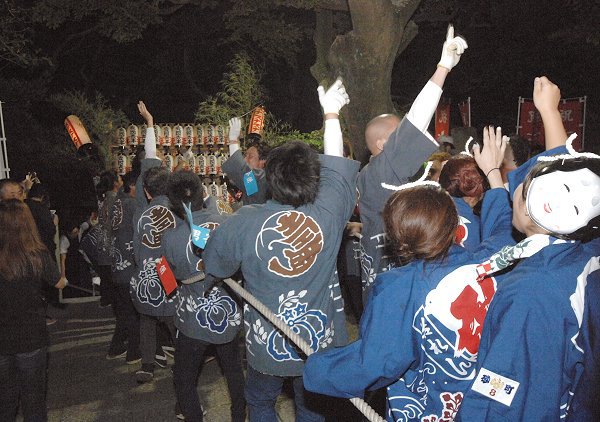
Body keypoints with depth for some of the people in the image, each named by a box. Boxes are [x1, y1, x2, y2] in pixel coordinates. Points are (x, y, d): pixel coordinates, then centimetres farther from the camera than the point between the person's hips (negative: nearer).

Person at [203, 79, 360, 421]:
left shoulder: (244, 221, -22)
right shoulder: (329, 212, -19)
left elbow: (214, 265, -4)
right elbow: (336, 166, -1)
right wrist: (331, 114, 14)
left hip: (267, 345, -1)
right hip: (320, 342, 1)